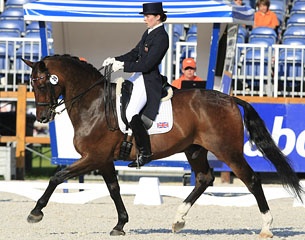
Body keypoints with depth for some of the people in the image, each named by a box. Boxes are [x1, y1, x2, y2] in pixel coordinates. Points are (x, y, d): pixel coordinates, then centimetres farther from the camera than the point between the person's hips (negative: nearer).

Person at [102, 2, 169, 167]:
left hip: (149, 81, -11)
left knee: (131, 114, -20)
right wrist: (116, 60, 3)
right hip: (138, 76, 11)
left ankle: (145, 153, -9)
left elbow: (147, 64, -23)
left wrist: (123, 65, -19)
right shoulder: (149, 32, 12)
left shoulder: (161, 37, -18)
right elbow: (135, 53, 18)